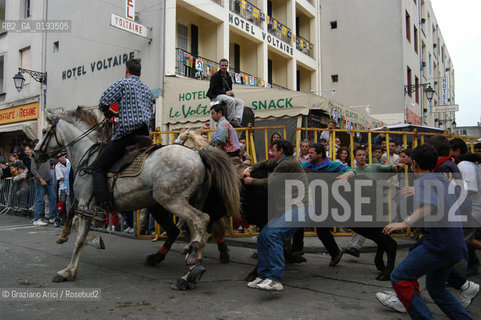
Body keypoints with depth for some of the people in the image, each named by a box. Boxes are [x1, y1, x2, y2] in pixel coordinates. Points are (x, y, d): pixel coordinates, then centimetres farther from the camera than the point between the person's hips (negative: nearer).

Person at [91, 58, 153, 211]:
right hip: (144, 134, 7)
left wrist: (108, 113, 17)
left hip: (126, 133, -7)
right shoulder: (148, 90, 22)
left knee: (98, 167, -3)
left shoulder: (123, 83, 1)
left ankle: (103, 204, -16)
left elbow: (103, 102, -5)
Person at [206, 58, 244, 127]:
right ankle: (231, 120, -26)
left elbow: (229, 89, 25)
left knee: (240, 102, -12)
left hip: (226, 96, 8)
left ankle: (237, 120, -28)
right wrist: (225, 92, -20)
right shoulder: (215, 76, -4)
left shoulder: (228, 77, 18)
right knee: (231, 100, -35)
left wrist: (231, 93, 0)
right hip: (216, 96, -8)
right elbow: (213, 90, -13)